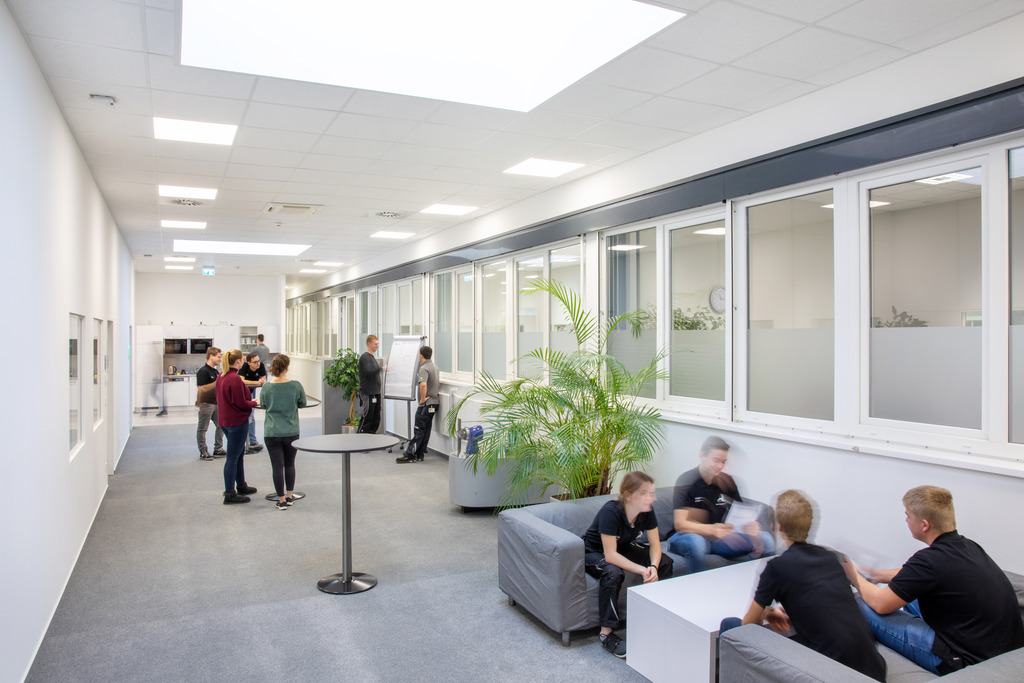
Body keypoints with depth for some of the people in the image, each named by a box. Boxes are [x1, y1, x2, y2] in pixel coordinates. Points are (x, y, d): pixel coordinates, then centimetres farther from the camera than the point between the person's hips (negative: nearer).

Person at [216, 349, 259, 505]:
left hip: (225, 420, 10)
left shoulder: (221, 377, 9)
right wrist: (254, 403, -3)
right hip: (237, 421, -10)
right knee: (233, 457, -3)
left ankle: (241, 486, 33)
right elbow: (241, 403, -20)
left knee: (239, 453, 21)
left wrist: (250, 401, 13)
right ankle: (230, 494, 4)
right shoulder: (235, 379, -21)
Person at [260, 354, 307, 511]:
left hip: (271, 432, 0)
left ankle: (282, 500, 10)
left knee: (277, 466, 5)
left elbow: (263, 404, 10)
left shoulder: (266, 387, -6)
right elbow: (302, 404, 5)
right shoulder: (296, 386, -8)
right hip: (291, 431, 0)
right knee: (290, 464, 16)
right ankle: (289, 496, 25)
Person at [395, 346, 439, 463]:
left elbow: (423, 384, -33)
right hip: (434, 402, 9)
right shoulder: (434, 367, 15)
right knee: (426, 430, 10)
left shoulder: (424, 368, -16)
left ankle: (410, 455, -4)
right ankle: (420, 455, 14)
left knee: (418, 430, -7)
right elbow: (438, 383, 29)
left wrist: (422, 399, -22)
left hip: (426, 404, -9)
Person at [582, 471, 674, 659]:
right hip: (594, 552, -6)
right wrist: (642, 570, -38)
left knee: (664, 562, -10)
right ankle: (607, 633, -24)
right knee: (613, 573, -37)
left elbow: (655, 544, -9)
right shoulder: (610, 512, -36)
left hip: (623, 547, 6)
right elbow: (610, 555, -35)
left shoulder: (647, 511, -17)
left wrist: (653, 567, -29)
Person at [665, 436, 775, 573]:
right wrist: (711, 529, -35)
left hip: (719, 537, 5)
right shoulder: (686, 480, -10)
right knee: (696, 543, -40)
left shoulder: (727, 482, 6)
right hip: (684, 537, -5)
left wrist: (751, 526, -19)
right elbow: (679, 524, -19)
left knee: (767, 540, -13)